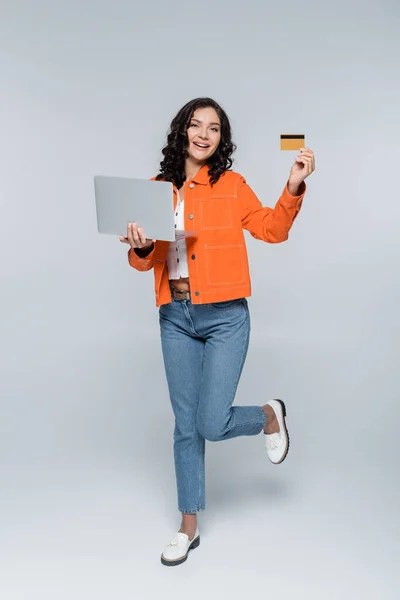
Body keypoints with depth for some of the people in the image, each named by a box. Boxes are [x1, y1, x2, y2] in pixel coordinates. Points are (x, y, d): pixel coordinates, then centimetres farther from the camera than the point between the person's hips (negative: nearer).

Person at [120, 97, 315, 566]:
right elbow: (143, 261, 7)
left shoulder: (232, 185, 0)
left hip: (224, 317, -3)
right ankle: (189, 526, 26)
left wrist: (294, 188, -9)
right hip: (176, 318, 3)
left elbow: (272, 230, 6)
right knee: (185, 424, 10)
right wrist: (141, 248, -16)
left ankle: (269, 416, 26)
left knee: (212, 424, -9)